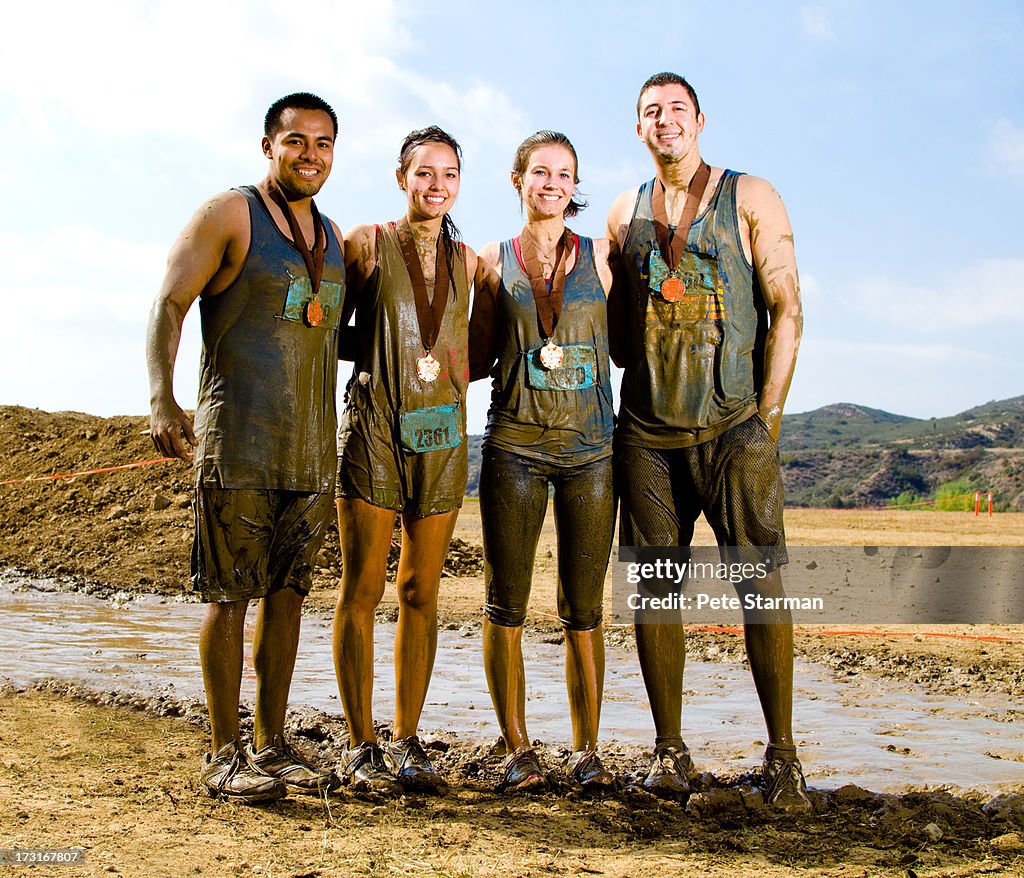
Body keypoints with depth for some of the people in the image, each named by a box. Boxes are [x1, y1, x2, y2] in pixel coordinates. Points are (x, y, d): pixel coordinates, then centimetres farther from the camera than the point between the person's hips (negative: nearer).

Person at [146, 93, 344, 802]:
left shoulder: (333, 235, 18)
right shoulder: (230, 214, -1)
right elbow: (169, 305, -8)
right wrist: (163, 400, -21)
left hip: (312, 444, 6)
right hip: (238, 442, -6)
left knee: (287, 592, 8)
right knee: (230, 596, -2)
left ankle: (271, 744, 18)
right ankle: (224, 754, 8)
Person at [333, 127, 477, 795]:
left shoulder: (467, 260, 14)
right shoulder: (367, 244, 4)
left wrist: (451, 369, 6)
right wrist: (380, 361, -4)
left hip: (441, 434, 4)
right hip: (374, 425, -3)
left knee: (422, 593, 5)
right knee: (362, 589, -3)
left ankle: (407, 743, 14)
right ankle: (362, 746, 5)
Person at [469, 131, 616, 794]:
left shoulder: (598, 256, 9)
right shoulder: (493, 263, 9)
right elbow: (476, 361, 15)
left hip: (590, 446, 0)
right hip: (514, 445, 0)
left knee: (584, 609, 3)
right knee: (507, 604, 0)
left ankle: (587, 750, 15)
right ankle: (517, 749, 12)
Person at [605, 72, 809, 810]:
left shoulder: (750, 199, 4)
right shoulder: (625, 213, 15)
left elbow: (787, 310, -2)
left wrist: (768, 414, -9)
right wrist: (630, 389, 6)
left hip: (733, 424, -3)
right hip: (647, 431, 3)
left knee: (762, 582, -6)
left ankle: (782, 753, 4)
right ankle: (670, 749, 12)